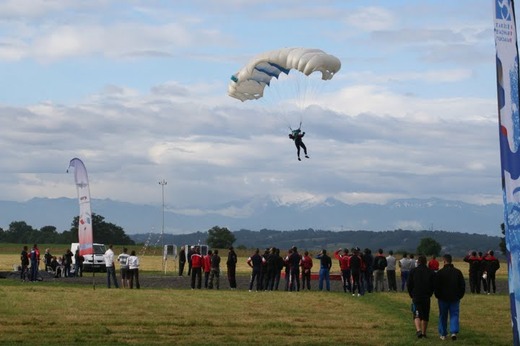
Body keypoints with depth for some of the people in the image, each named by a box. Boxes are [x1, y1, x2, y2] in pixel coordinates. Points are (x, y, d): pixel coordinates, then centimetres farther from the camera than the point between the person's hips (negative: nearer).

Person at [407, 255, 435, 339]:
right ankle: (424, 333, 15)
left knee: (417, 314, -1)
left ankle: (418, 330, -22)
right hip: (427, 297, 1)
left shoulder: (413, 271, -2)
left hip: (416, 297, -1)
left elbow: (409, 285, -1)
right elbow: (434, 285, 1)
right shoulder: (431, 272, 0)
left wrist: (411, 295, 12)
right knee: (425, 316, 11)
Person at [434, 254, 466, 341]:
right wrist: (460, 295, 13)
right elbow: (462, 285, 5)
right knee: (454, 315, 4)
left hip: (443, 298, -2)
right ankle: (454, 332, -14)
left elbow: (436, 286, -5)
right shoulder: (458, 272, 0)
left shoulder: (440, 273, -8)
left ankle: (443, 334, 14)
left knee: (443, 316, 9)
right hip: (455, 298, 2)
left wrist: (437, 296, 8)